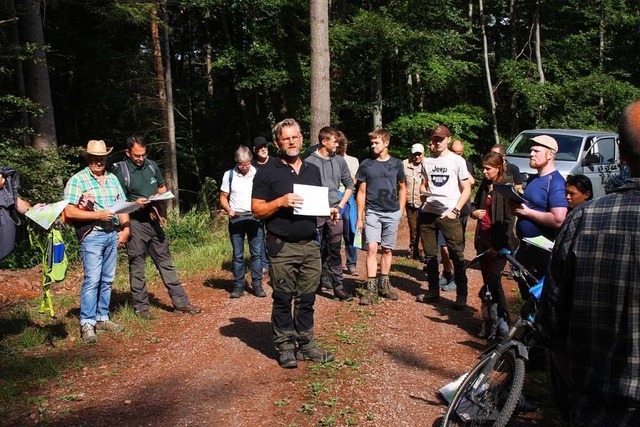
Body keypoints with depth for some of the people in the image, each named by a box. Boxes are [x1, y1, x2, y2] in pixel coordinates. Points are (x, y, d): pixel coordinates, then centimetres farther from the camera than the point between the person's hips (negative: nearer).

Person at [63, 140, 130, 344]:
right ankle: (87, 324, -4)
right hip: (92, 235, -6)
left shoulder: (113, 179, 13)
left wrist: (126, 228, 2)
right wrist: (97, 215, -17)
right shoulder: (77, 180, -5)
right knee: (92, 280, -9)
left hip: (113, 234, 6)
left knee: (107, 280, 10)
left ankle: (102, 319, 20)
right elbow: (69, 212, -12)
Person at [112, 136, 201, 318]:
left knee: (166, 262, 9)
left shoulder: (151, 165, 7)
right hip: (135, 224, -5)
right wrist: (135, 203, -24)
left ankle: (180, 302, 14)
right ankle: (141, 306, 16)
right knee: (137, 267, 4)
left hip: (154, 222, 5)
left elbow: (162, 187, 20)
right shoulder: (120, 171, -9)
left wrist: (159, 197, 0)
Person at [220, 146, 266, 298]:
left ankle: (257, 285, 7)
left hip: (254, 217, -1)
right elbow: (223, 197, 7)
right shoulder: (229, 175, 2)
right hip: (236, 219, 1)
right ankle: (238, 286, 14)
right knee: (237, 255, 7)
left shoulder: (258, 174, -1)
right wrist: (228, 210, -11)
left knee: (257, 253, 0)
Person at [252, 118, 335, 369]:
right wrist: (280, 202, -19)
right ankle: (285, 347, 16)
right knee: (283, 300, 4)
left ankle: (306, 345, 22)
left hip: (310, 244, 4)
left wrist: (329, 211, 1)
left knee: (307, 299, 11)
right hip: (282, 247, -4)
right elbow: (257, 210, -4)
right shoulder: (267, 172, -1)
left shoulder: (313, 170, 14)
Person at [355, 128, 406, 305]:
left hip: (392, 213, 2)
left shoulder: (396, 164, 5)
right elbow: (361, 192, 4)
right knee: (372, 248, -11)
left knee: (387, 250, 9)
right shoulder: (366, 165, 1)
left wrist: (401, 210, 8)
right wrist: (359, 218, 1)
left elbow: (402, 187, 16)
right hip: (373, 212, -1)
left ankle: (383, 285, 22)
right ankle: (371, 289, -8)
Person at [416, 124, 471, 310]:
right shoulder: (427, 161, 12)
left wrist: (455, 210, -12)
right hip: (428, 213, 5)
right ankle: (433, 291, 22)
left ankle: (461, 296, 3)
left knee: (456, 255, -5)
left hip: (449, 214, -5)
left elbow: (466, 189, 0)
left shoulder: (457, 160, 0)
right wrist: (424, 193, -1)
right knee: (430, 255, 11)